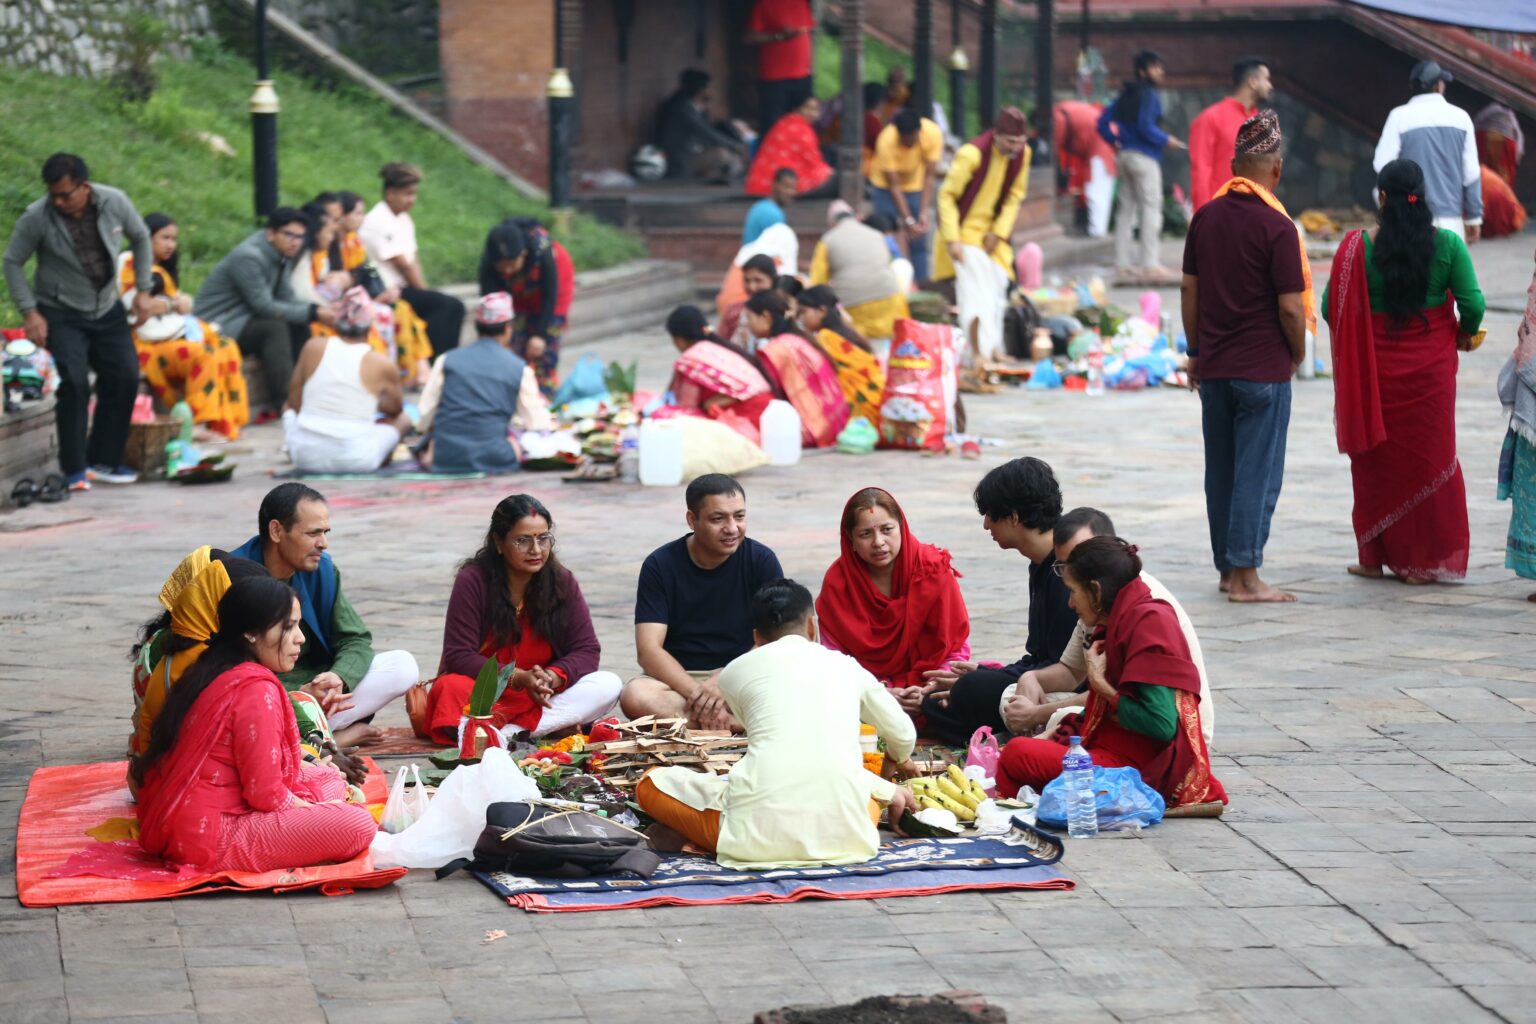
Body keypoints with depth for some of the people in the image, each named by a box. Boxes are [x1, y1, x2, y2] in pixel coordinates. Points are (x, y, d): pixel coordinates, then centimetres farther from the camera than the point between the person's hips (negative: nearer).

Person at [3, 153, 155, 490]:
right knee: (74, 384, -16)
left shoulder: (114, 203, -12)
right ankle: (74, 470, -7)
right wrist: (29, 312, -14)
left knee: (125, 377, -1)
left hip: (107, 310, 4)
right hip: (61, 314, -4)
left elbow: (141, 238, 7)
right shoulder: (36, 218, -20)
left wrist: (144, 290, 4)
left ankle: (104, 460, 12)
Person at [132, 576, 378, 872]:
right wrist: (314, 808, 0)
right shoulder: (256, 689, -17)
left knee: (330, 780, 17)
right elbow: (266, 794, -17)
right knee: (357, 824, -20)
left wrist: (312, 769, 16)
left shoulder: (213, 673, 13)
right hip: (212, 842, -11)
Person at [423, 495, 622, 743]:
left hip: (538, 696, 4)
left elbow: (587, 650, -1)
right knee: (450, 688, -36)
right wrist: (518, 677, -26)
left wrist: (553, 677, -23)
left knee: (609, 686, -21)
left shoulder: (561, 581, 0)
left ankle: (508, 732, -33)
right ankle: (556, 725, -39)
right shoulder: (472, 580, -9)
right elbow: (458, 656, -14)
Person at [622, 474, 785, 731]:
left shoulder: (761, 560, -1)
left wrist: (723, 682, -22)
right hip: (677, 678, 0)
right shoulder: (661, 565, -4)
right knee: (635, 696, -35)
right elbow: (648, 650, -11)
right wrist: (696, 692, -27)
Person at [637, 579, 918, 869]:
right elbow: (903, 736, 33)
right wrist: (899, 759, 60)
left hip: (759, 834, -2)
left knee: (652, 782, 22)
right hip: (841, 834, 2)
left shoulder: (736, 670, 16)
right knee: (882, 786, 38)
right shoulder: (844, 665, 20)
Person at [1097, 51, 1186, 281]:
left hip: (1125, 156, 9)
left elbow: (1103, 122, 14)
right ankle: (1150, 265, -11)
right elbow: (1145, 126, -20)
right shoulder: (1149, 95, -11)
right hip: (1144, 157, -9)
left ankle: (1122, 263, 12)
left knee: (1126, 209, 11)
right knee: (1151, 207, -7)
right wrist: (1167, 140, -7)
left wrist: (1116, 142, 18)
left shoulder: (1126, 95, 14)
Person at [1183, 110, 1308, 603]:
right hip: (1263, 368, -6)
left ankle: (1226, 568, 19)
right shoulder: (1276, 227, -14)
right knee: (1257, 471, -1)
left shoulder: (1206, 217, 3)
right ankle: (1245, 575, -2)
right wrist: (1298, 354, 2)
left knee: (1221, 470, 13)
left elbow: (1189, 289, 9)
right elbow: (1291, 308, -15)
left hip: (1214, 366, 6)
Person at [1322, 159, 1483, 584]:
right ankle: (1424, 562, 12)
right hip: (1431, 370, 1)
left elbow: (1331, 308, -9)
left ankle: (1374, 557, 18)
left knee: (1376, 461, 12)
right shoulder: (1447, 244, -8)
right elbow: (1473, 305, -8)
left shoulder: (1358, 246, -10)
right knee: (1429, 458, 10)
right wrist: (1464, 335, 14)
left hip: (1374, 370, -1)